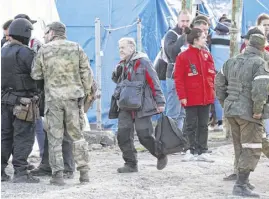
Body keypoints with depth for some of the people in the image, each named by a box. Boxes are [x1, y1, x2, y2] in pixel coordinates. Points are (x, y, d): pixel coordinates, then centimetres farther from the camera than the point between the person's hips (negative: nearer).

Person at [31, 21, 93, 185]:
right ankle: (84, 172, 7)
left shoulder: (44, 50, -1)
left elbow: (35, 75, 3)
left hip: (53, 98, -1)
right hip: (74, 96, 2)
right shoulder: (76, 48, 3)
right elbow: (86, 73, 1)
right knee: (77, 135, 10)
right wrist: (87, 91, 12)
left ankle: (58, 174, 0)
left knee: (55, 137, 4)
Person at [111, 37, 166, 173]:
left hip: (142, 107, -7)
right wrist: (117, 73, 4)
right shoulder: (122, 65, 15)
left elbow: (154, 82, -9)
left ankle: (161, 155, 18)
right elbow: (118, 81, 28)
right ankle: (131, 164, 7)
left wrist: (160, 102, -11)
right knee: (123, 135, -1)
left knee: (145, 136, -6)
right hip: (125, 107, 7)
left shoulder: (143, 62, -8)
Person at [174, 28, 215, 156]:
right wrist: (182, 96, -13)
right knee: (191, 125, 1)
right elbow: (178, 78, -10)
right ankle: (190, 150, 7)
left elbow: (212, 74, 15)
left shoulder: (207, 55, 9)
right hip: (191, 98, -6)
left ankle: (202, 150, 16)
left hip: (206, 97, 6)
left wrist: (212, 90, 8)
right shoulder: (183, 57, -9)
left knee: (203, 125, 10)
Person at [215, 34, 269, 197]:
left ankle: (243, 180, 27)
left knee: (240, 147, 19)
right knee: (252, 149, -3)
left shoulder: (232, 61, 11)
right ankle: (241, 185, -8)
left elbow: (219, 82, 16)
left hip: (231, 110, 7)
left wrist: (224, 102, 19)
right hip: (248, 113, -7)